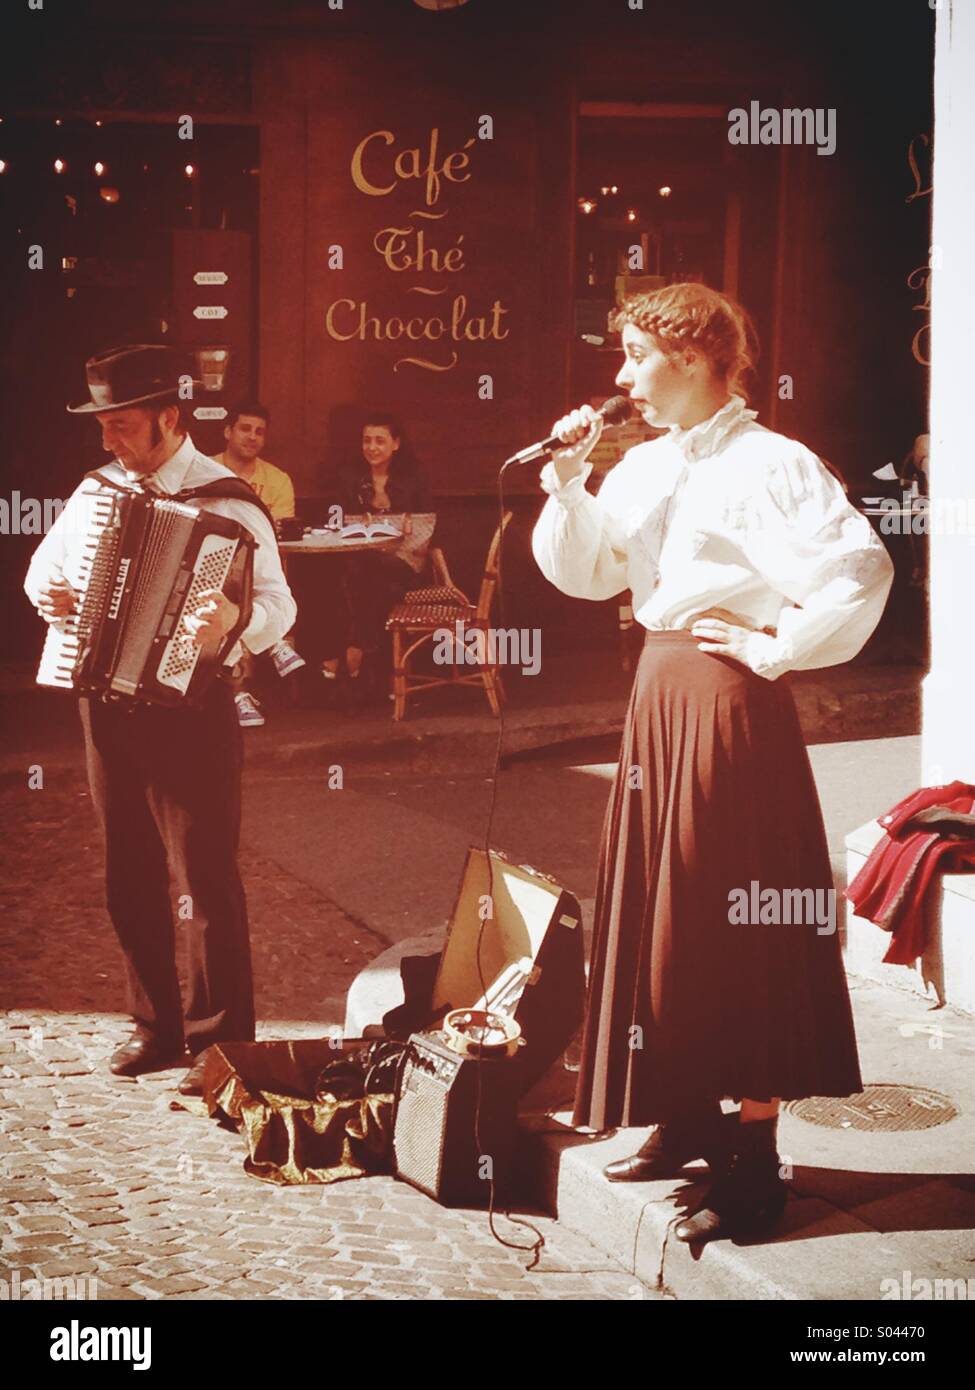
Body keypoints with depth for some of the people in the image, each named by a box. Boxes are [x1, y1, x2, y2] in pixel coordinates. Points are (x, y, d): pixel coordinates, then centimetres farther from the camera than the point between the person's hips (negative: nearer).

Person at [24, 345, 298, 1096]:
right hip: (108, 707, 7)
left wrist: (237, 619, -41)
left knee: (206, 878, 0)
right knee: (131, 877, 14)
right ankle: (156, 1025, 28)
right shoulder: (96, 492, 8)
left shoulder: (228, 505, -11)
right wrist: (44, 589, -1)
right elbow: (48, 560, 22)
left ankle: (222, 1041, 10)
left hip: (190, 708, -6)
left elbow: (278, 605, -19)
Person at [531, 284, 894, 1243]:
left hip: (729, 696, -9)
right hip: (661, 690, 9)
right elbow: (583, 572, 12)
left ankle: (754, 1158, 4)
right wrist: (568, 481, -1)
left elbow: (862, 569, -23)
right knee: (662, 907, 13)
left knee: (735, 920, -4)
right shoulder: (644, 468, 12)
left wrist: (780, 648, -17)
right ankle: (690, 1117, 25)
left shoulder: (770, 464, -13)